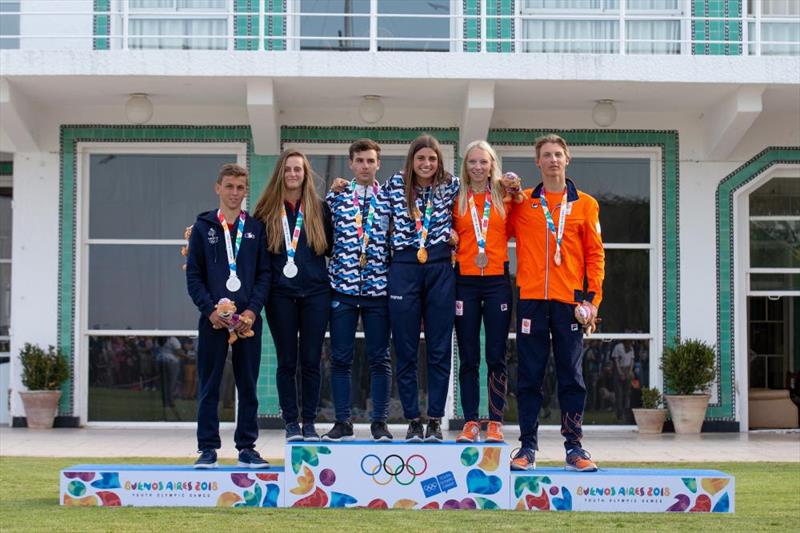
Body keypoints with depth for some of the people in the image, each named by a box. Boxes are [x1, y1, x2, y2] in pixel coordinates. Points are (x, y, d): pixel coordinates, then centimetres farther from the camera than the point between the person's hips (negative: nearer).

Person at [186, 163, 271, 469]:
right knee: (209, 386, 1)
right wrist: (210, 310, -10)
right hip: (213, 318, -1)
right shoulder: (203, 227, 6)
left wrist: (253, 309, -8)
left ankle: (247, 447, 12)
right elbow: (193, 275, 2)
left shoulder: (256, 228, 9)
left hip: (248, 318, 1)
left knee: (248, 385, 5)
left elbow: (265, 273, 6)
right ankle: (208, 448, 7)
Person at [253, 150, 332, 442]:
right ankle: (291, 422, 11)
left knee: (311, 360, 3)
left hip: (315, 292, 0)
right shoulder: (267, 211, 4)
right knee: (287, 361, 4)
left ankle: (309, 422, 11)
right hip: (281, 294, 0)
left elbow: (331, 246, 9)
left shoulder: (319, 209, 7)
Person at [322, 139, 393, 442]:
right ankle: (342, 422, 11)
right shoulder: (334, 198, 6)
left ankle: (380, 423, 9)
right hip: (342, 288, 0)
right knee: (340, 358, 3)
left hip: (378, 289, 0)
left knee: (380, 358, 3)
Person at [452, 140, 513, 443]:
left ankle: (495, 423, 3)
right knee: (468, 358, 3)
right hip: (464, 282, 1)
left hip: (497, 280, -1)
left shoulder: (504, 197, 7)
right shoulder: (457, 199, 8)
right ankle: (470, 423, 7)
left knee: (496, 357, -1)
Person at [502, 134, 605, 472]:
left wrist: (592, 298, -3)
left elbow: (595, 254, 6)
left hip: (569, 301, 0)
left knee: (571, 376, 2)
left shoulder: (585, 205, 8)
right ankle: (527, 447, 7)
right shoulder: (521, 203, 10)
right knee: (529, 376, 2)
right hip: (531, 300, 1)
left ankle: (574, 447, 7)